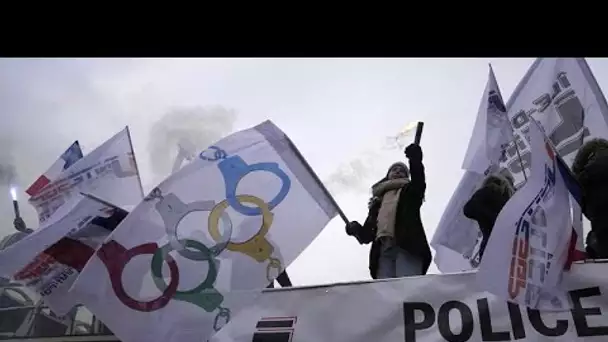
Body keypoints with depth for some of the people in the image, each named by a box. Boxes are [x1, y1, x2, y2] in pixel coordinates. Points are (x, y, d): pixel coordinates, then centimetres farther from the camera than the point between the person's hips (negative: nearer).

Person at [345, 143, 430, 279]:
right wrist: (356, 229, 2)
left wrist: (415, 161, -19)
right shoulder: (378, 201, 33)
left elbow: (419, 182, -1)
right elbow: (366, 235, 24)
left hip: (407, 246, -2)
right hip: (384, 250, 3)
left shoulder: (410, 191, 26)